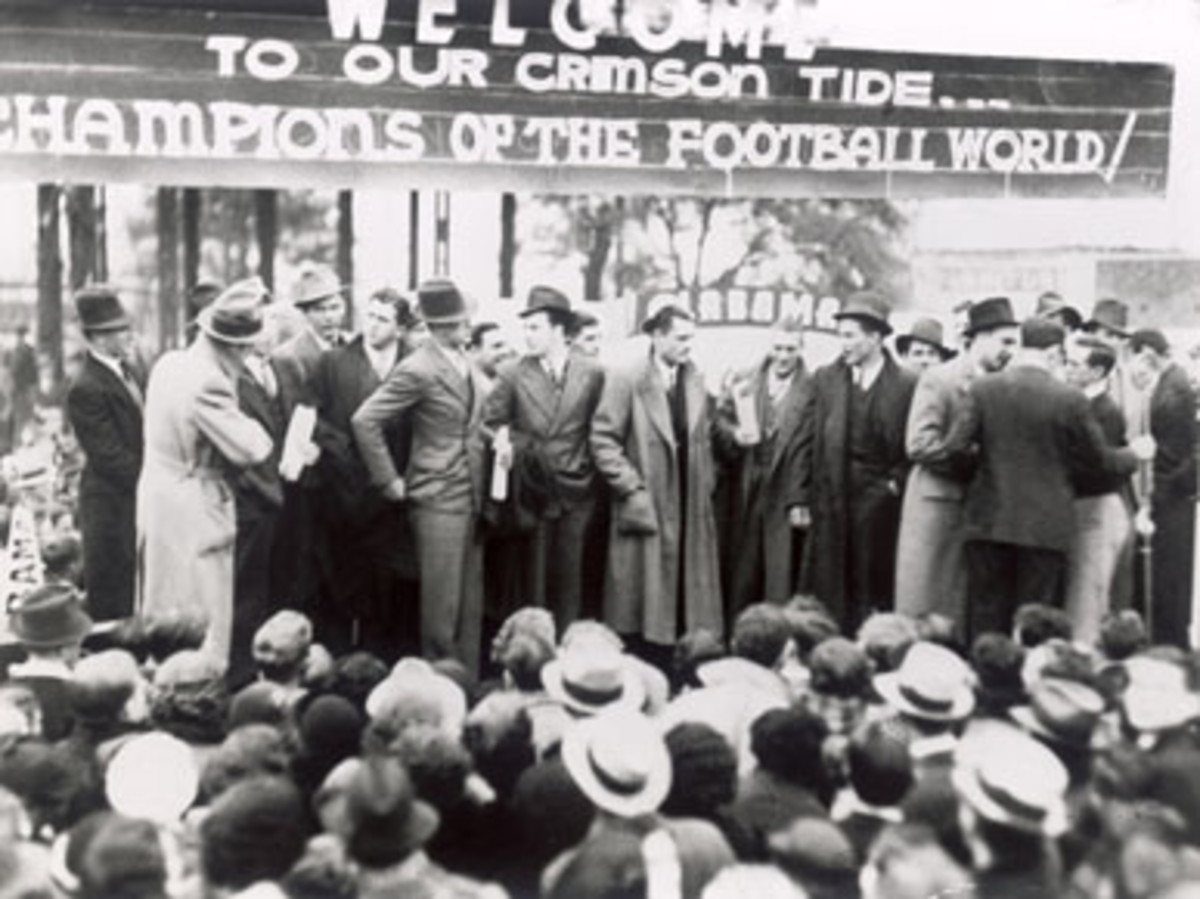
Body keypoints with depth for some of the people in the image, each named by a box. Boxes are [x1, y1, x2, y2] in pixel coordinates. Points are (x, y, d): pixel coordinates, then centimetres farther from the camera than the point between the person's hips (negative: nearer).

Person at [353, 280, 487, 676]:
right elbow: (364, 421, -17)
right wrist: (389, 481, -13)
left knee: (471, 605, 13)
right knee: (442, 606, -2)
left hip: (473, 495, 7)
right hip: (438, 498, -7)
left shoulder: (466, 360, 8)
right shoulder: (418, 370, -16)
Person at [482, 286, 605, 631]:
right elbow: (490, 422, 5)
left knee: (569, 576, 5)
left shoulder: (592, 373, 0)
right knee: (533, 577, 6)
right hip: (531, 489, 0)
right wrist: (507, 445, -12)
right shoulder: (512, 373, -1)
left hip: (575, 490, 0)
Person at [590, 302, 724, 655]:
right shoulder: (626, 378, -8)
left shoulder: (695, 379, 9)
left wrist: (705, 485, 8)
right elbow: (603, 440, -9)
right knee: (642, 599, 1)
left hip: (691, 507, 5)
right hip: (645, 507, -5)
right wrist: (632, 490, -13)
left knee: (690, 596, 6)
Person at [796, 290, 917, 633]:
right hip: (830, 499, 2)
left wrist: (896, 482, -6)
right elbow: (807, 441, 6)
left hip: (878, 499, -2)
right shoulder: (825, 378, 7)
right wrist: (804, 498, 3)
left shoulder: (906, 385, -1)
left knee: (874, 589, 3)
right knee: (827, 592, 3)